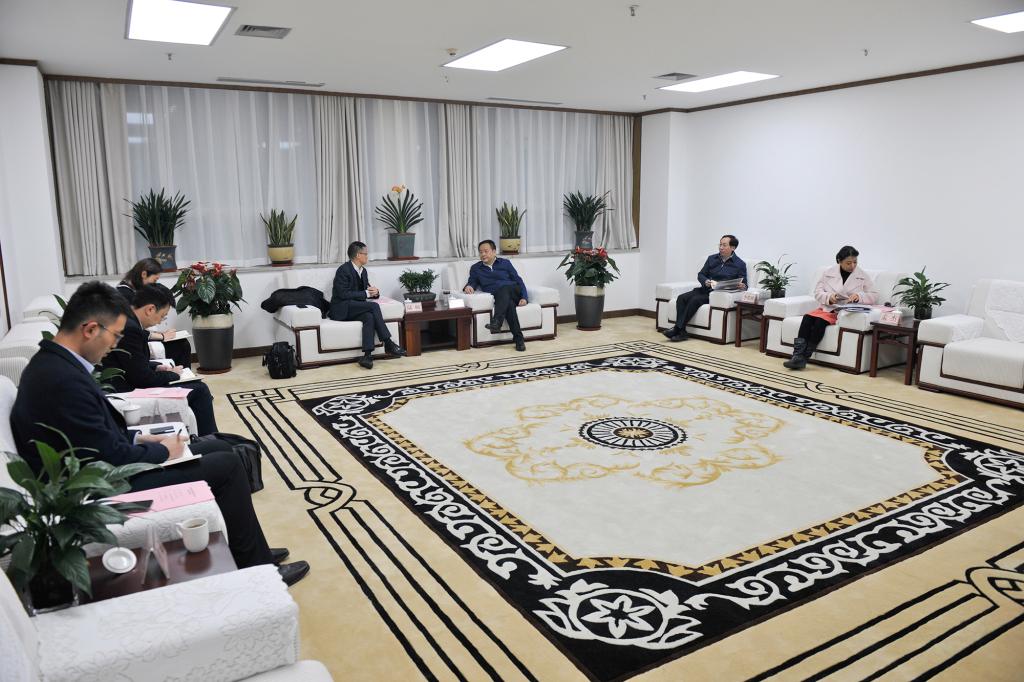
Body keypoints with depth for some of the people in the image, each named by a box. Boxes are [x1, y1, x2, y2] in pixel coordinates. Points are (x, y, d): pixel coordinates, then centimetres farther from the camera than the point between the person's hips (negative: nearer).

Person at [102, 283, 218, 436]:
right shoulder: (129, 329, -24)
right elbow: (143, 379, -21)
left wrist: (156, 368, 7)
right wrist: (173, 374, -5)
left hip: (129, 383, 10)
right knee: (200, 390, -5)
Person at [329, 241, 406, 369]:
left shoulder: (363, 271, 12)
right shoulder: (343, 270, -13)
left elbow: (367, 289, 20)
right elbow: (343, 294, -20)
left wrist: (374, 291, -5)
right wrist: (366, 294, -18)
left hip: (355, 308, 7)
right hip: (342, 309, -7)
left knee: (369, 317, -29)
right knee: (374, 306, -27)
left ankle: (367, 355, -36)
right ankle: (388, 344, -25)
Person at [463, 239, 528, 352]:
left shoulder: (505, 263, 16)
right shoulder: (475, 268, 20)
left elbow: (518, 280, 11)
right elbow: (472, 283, 12)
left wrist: (524, 297, -5)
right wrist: (468, 287, -15)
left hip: (514, 294, 0)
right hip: (500, 299, 0)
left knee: (503, 289, -35)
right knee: (509, 303, -36)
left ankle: (496, 321, -53)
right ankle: (518, 338, -42)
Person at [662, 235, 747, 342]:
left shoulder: (740, 264, 3)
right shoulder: (712, 258, 16)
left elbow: (743, 284, 2)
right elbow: (700, 274, 17)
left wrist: (742, 286, -23)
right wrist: (706, 281, -5)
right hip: (705, 289, 5)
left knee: (695, 300, -30)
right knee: (681, 298, -21)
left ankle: (677, 329, -28)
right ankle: (681, 332, -28)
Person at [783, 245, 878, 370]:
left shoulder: (863, 276, 7)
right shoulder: (828, 273, 11)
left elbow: (874, 295, 5)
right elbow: (817, 292, 7)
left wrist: (859, 296, -15)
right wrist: (828, 297, -15)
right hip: (827, 307, 3)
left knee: (821, 320, -32)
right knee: (807, 317, -30)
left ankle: (804, 357, -34)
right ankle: (798, 355, -38)